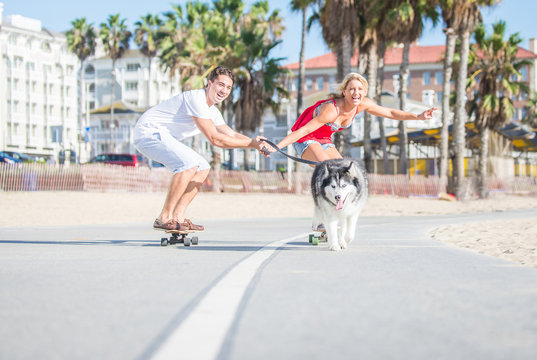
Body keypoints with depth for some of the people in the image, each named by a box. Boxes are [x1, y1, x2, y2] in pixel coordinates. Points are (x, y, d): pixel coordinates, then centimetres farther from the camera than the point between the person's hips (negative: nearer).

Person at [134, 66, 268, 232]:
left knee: (202, 168, 7)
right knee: (189, 164, -28)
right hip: (148, 131, -11)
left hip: (162, 136, 11)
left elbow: (231, 134, 14)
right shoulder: (196, 99, -22)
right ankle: (164, 218, -22)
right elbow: (215, 139, -25)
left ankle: (177, 217, 2)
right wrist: (250, 144, -21)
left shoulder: (212, 111, 11)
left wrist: (256, 144, -5)